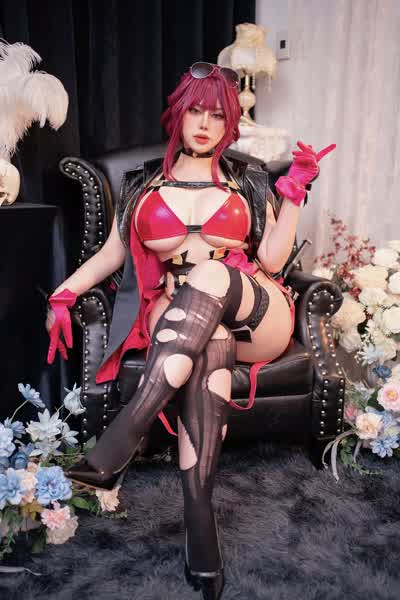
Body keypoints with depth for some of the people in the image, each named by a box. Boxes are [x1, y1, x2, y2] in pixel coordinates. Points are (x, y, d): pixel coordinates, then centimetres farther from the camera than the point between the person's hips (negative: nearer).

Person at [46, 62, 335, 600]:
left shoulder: (249, 186, 17)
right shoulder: (143, 186, 19)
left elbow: (272, 260, 5)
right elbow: (111, 255, 14)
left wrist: (295, 191, -1)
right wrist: (63, 293, -2)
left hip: (255, 315, 0)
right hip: (174, 316, 0)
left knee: (208, 275, -34)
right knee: (209, 342, -37)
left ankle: (121, 440, -41)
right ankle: (200, 526, -38)